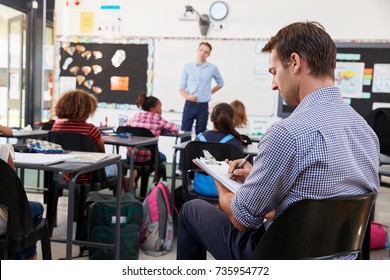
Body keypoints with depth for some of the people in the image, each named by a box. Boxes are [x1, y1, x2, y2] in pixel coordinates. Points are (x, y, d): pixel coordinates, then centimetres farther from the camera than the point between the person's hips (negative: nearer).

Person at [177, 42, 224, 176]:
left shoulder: (213, 68, 2)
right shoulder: (188, 67, 2)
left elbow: (220, 83, 19)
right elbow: (181, 87, 0)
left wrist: (209, 92, 10)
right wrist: (187, 96, -19)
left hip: (203, 106, 0)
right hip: (189, 105, 0)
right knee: (185, 135, -1)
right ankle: (182, 166, 3)